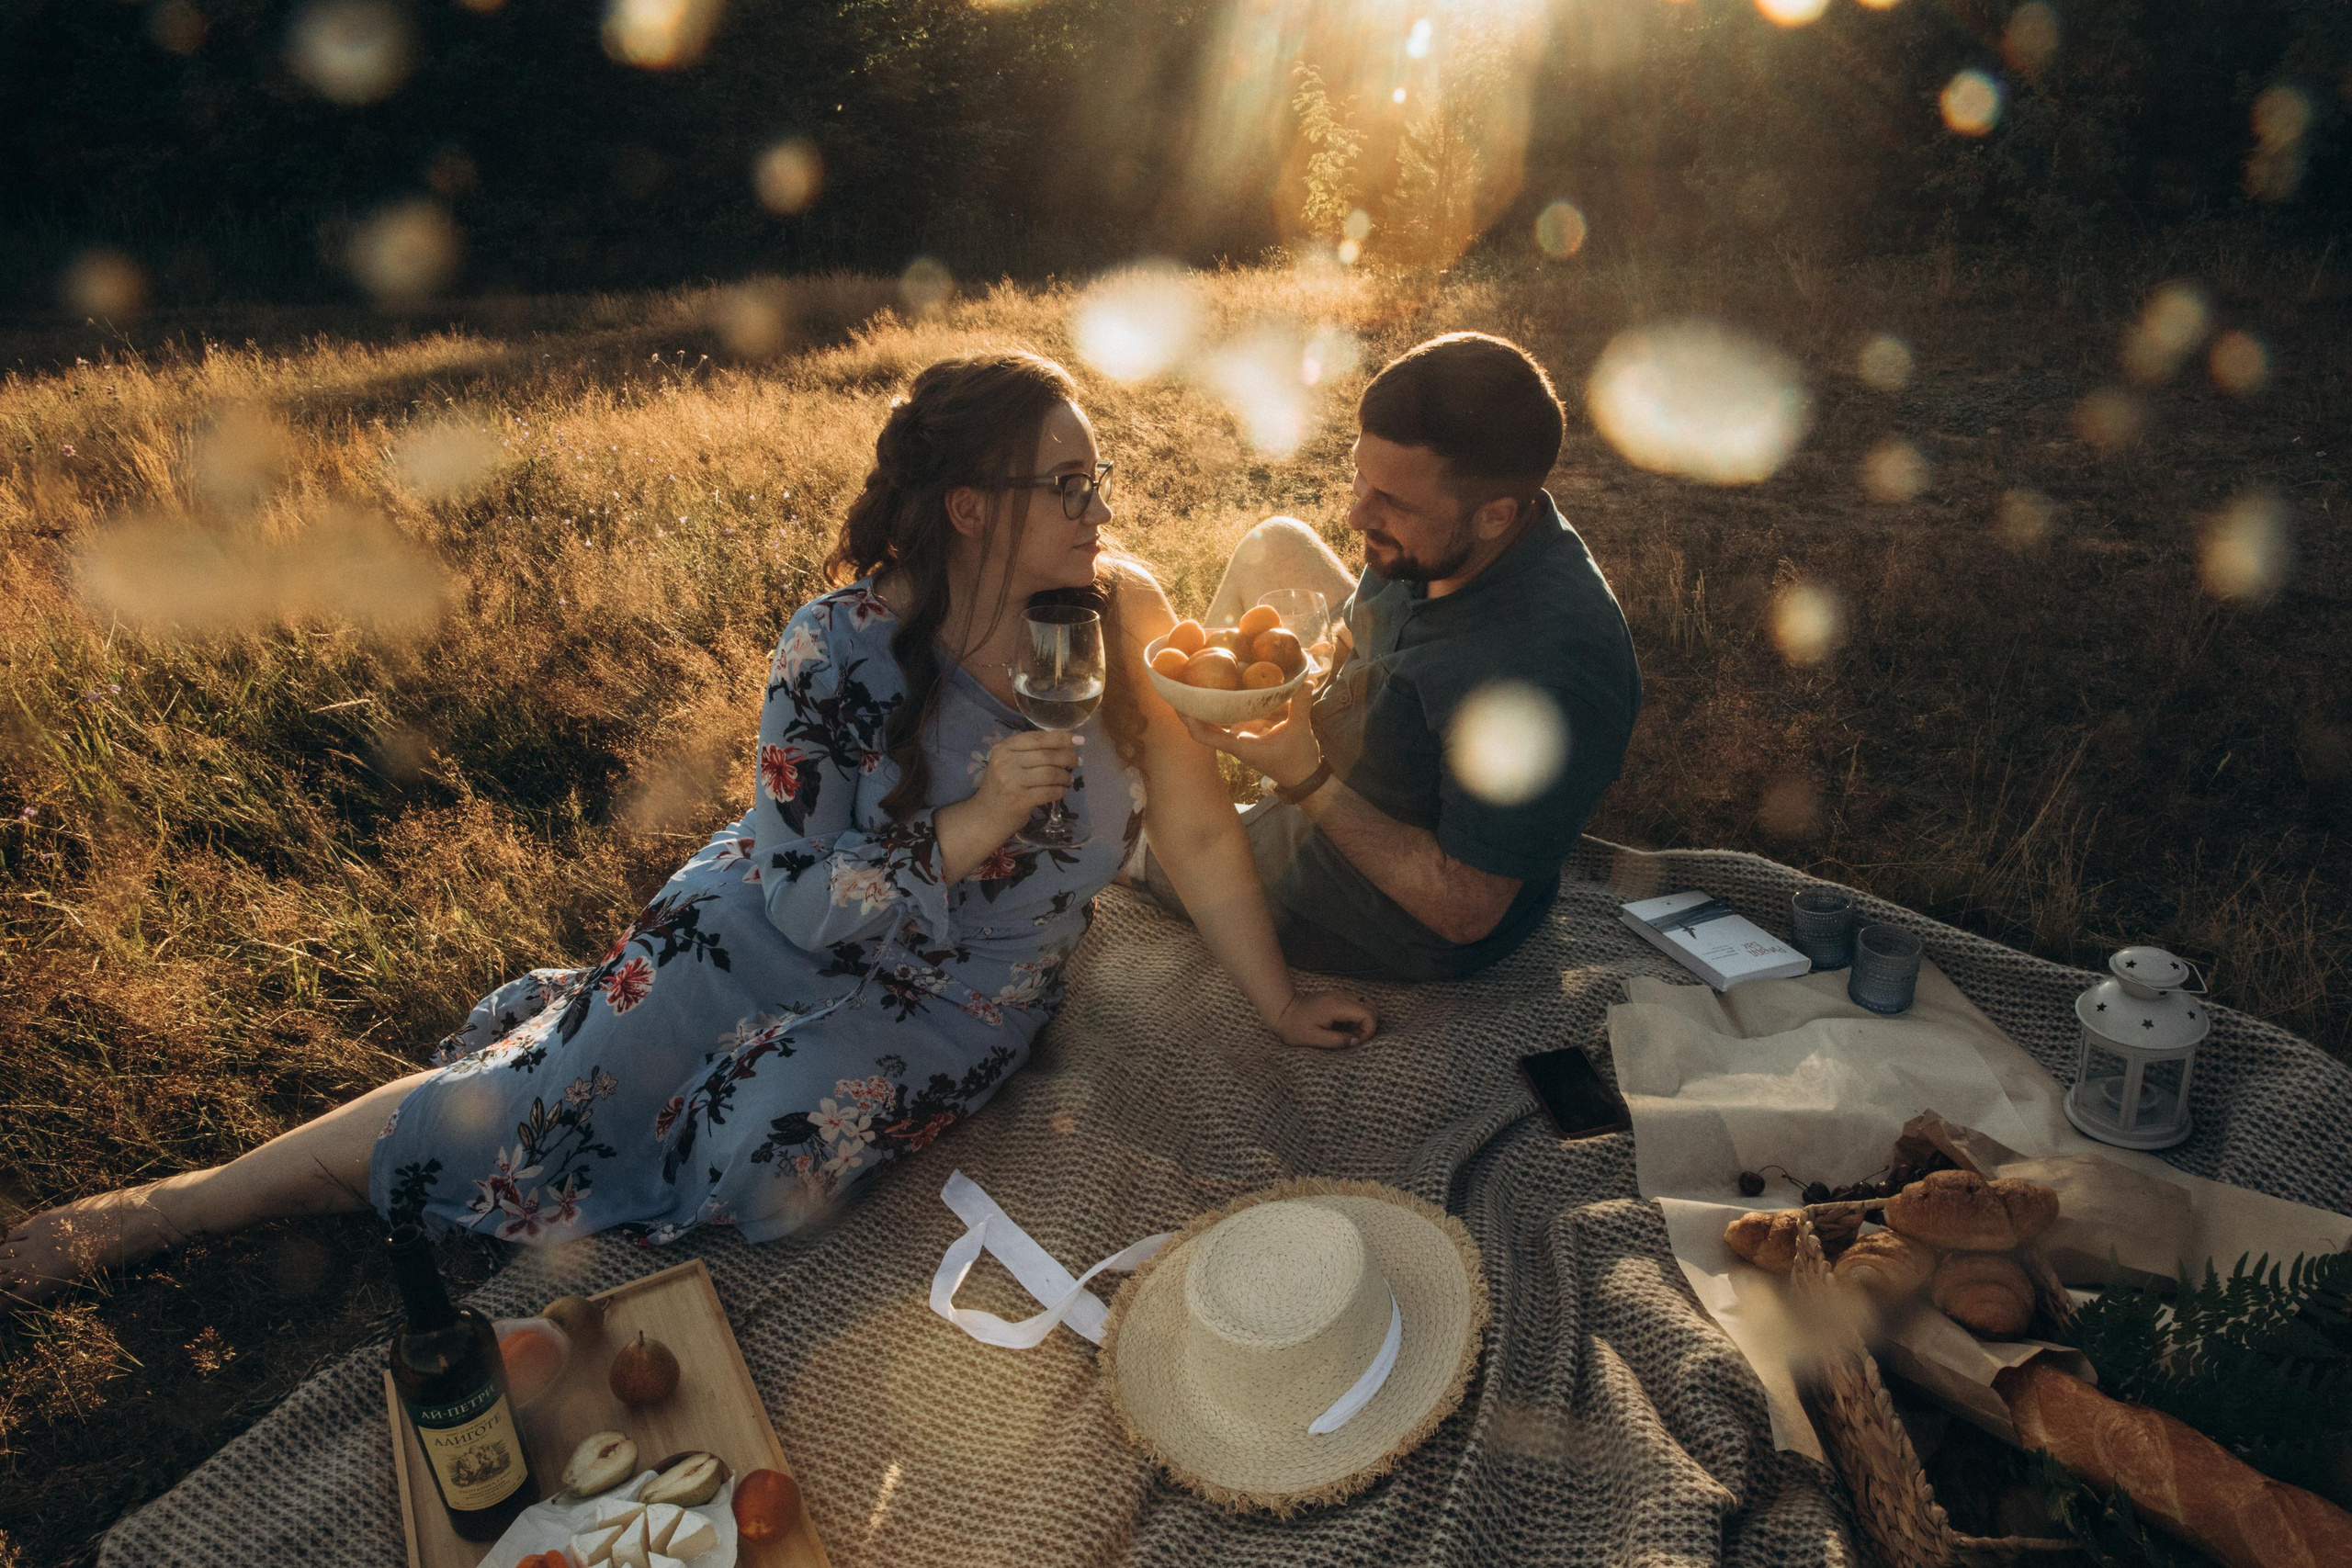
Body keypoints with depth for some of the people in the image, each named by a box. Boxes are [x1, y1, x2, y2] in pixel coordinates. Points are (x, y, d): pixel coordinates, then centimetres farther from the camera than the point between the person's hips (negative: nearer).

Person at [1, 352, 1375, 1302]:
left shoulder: (1122, 614, -15)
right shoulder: (844, 650, -21)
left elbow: (1201, 835, -7)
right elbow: (807, 897, -19)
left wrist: (1279, 1002, -3)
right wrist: (974, 824, -33)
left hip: (966, 1003, 2)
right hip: (784, 927, -1)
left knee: (763, 1166, -22)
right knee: (532, 1104, -11)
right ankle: (168, 1207, 14)